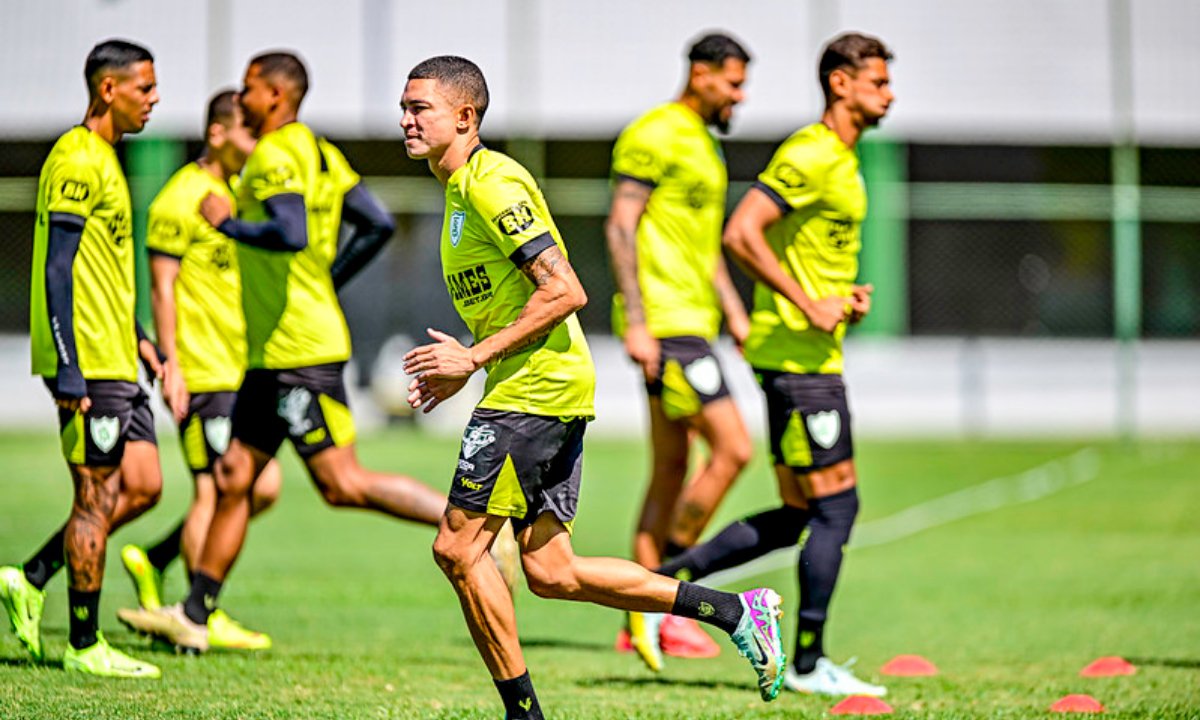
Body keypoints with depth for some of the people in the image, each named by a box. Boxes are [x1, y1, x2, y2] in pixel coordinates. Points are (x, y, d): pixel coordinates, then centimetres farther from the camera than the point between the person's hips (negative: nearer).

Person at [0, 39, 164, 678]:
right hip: (87, 364, -10)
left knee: (142, 486, 9)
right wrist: (68, 368, -23)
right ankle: (84, 645, 3)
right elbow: (58, 268, -19)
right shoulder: (77, 160, -13)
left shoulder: (104, 161, 18)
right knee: (98, 496, -4)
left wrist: (140, 343, 25)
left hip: (115, 362, 10)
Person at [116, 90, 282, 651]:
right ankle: (204, 618, 1)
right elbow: (162, 287, -12)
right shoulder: (181, 199, -10)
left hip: (241, 371, 9)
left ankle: (153, 561, 17)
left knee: (263, 488, 5)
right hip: (202, 373, -9)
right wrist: (170, 364, -17)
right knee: (213, 490, -7)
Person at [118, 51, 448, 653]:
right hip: (275, 352, 10)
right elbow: (378, 225, 14)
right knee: (234, 478, 9)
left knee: (344, 484, -10)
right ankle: (193, 617, 11)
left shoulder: (274, 157, -13)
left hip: (298, 349, -10)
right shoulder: (320, 152, 15)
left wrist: (227, 223, -14)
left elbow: (291, 234, -28)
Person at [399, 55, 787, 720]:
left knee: (458, 546, -8)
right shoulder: (462, 190, 19)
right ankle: (736, 610, 11)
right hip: (549, 391, 10)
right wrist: (458, 371, 16)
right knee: (549, 572, 7)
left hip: (536, 389, -10)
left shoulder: (492, 181, -12)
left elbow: (564, 292, -20)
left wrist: (475, 358, -18)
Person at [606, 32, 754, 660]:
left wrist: (734, 313, 20)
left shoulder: (703, 145, 20)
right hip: (664, 323, -10)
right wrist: (635, 320, -20)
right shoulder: (654, 137, -10)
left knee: (671, 468, 9)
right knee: (732, 448, -14)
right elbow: (620, 227, -15)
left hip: (691, 321, 10)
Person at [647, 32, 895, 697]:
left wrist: (845, 297, 10)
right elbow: (741, 235, -22)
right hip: (798, 353, -10)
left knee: (796, 517, 10)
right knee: (836, 505, -6)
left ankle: (664, 583, 13)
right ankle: (808, 663, 0)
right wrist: (811, 306, -21)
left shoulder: (842, 161, 18)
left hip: (807, 354, 10)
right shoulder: (808, 156, -13)